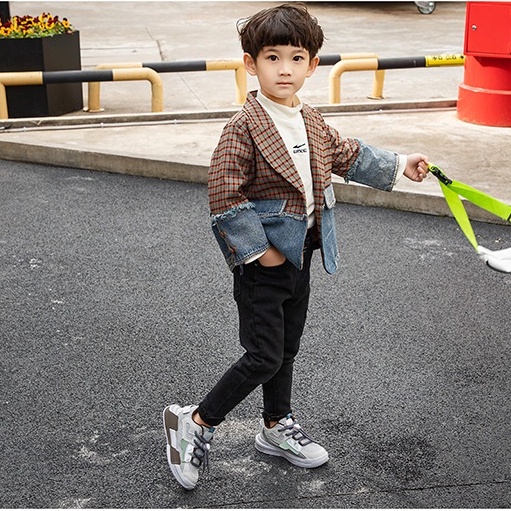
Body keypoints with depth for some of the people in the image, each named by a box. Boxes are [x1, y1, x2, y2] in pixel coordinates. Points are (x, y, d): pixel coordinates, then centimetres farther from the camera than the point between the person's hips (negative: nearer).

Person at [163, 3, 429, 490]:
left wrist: (399, 165, 23)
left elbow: (347, 155, 24)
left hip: (299, 256, 8)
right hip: (261, 262, -8)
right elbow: (224, 195, -22)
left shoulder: (313, 124, 5)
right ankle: (195, 422, 12)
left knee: (286, 348, 19)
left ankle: (277, 427, 37)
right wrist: (259, 250, -20)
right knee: (264, 356, -6)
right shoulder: (243, 128, -20)